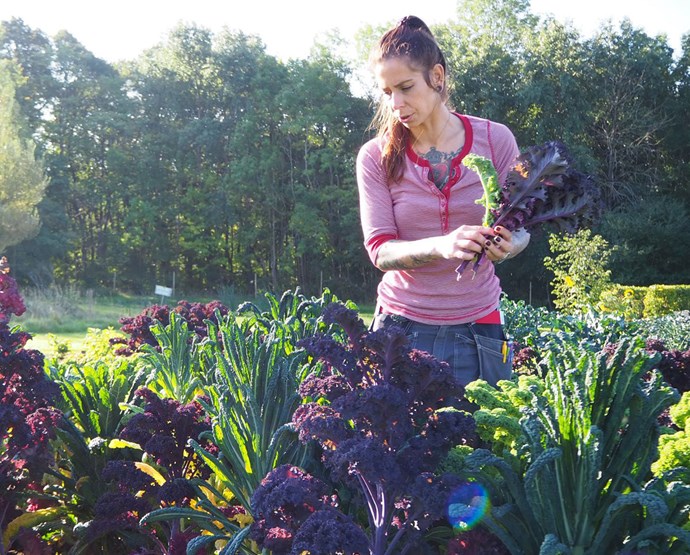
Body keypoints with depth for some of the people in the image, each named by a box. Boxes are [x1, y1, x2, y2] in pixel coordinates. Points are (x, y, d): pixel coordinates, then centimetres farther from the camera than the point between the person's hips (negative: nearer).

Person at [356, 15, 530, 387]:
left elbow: (521, 227, 3)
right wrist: (441, 245, -30)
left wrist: (507, 245, -22)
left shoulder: (495, 140, -3)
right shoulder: (376, 157, -4)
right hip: (401, 324, 0)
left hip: (477, 327, 1)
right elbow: (379, 249, -11)